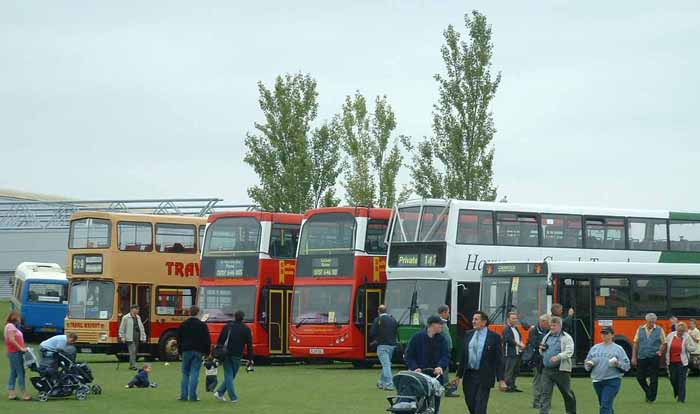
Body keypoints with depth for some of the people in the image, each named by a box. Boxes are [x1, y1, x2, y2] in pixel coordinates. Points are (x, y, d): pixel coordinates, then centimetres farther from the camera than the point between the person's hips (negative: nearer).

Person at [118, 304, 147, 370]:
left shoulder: (138, 317, 15)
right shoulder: (126, 318, -4)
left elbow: (141, 328, 17)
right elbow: (122, 328, -2)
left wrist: (143, 337, 12)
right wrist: (122, 337, -7)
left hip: (137, 338, 7)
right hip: (130, 338, -7)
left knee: (135, 352, 10)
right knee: (132, 351, -13)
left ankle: (131, 365, 19)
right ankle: (133, 365, -15)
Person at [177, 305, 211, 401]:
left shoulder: (183, 325, 4)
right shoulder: (202, 325, -3)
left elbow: (179, 339, 10)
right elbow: (207, 340, -3)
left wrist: (180, 351, 18)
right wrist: (207, 352, 6)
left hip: (186, 351, 2)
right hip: (198, 352, -2)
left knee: (185, 374, 9)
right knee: (195, 374, -2)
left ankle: (184, 395, 3)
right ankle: (192, 396, -8)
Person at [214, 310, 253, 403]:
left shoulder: (227, 326, 5)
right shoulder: (246, 329, 1)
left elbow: (220, 341, 5)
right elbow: (249, 345, 0)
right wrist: (250, 359, 4)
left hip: (226, 354, 2)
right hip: (237, 356, -2)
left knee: (228, 375, 4)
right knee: (231, 376, 9)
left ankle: (233, 397, -2)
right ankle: (220, 393, -1)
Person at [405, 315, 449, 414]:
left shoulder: (441, 339, 5)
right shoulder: (417, 337, -2)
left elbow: (446, 356, -2)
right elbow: (409, 355, -1)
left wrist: (441, 366, -22)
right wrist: (415, 368, -16)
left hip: (436, 376, 2)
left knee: (435, 404, 4)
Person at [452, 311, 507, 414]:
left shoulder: (494, 337, -5)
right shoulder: (468, 335, 9)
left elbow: (499, 360, -6)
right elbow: (463, 357, 13)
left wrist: (501, 380, -11)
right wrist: (459, 375, 13)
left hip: (484, 377, -5)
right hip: (469, 375, 5)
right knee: (470, 405, 9)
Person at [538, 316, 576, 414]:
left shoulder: (567, 338, -5)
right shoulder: (547, 337, 14)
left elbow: (569, 352, -17)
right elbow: (541, 352, 26)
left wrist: (558, 357, -32)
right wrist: (541, 349, 2)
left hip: (561, 370, -5)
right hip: (547, 370, 5)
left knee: (567, 393, 9)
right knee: (545, 393, -3)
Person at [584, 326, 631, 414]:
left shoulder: (618, 349, 2)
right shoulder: (595, 348, 13)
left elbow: (626, 366, 1)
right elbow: (586, 364, 16)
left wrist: (618, 364, -19)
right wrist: (589, 364, -6)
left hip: (612, 381, -5)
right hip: (597, 381, 5)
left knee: (605, 405, -15)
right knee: (603, 404, 14)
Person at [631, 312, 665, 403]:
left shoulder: (659, 330, 1)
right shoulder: (640, 329, 6)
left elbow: (663, 343, 4)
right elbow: (635, 343, 8)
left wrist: (660, 351, -15)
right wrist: (634, 357, 3)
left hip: (654, 357, -2)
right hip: (642, 357, 2)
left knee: (653, 379, -1)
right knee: (640, 377, 3)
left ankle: (651, 398, 9)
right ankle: (648, 391, 28)